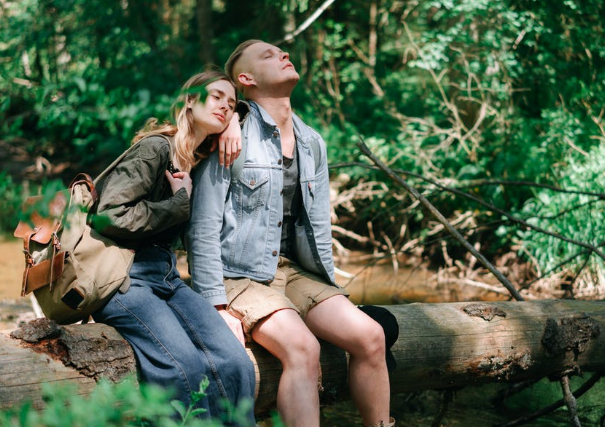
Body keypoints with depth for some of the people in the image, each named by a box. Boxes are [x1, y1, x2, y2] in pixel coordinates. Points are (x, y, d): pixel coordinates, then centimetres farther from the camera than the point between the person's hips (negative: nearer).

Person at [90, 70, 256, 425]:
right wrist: (179, 204, -7)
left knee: (235, 364, -18)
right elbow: (112, 216, -17)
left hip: (166, 276, 7)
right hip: (125, 275, -7)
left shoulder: (201, 162, 15)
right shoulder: (156, 148, -8)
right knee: (185, 366, -31)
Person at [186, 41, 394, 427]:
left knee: (370, 336, -13)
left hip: (295, 270, 6)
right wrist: (218, 307, -16)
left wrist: (330, 298, 11)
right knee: (302, 348, -29)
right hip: (240, 275, -6)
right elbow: (203, 229, -10)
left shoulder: (313, 144, 13)